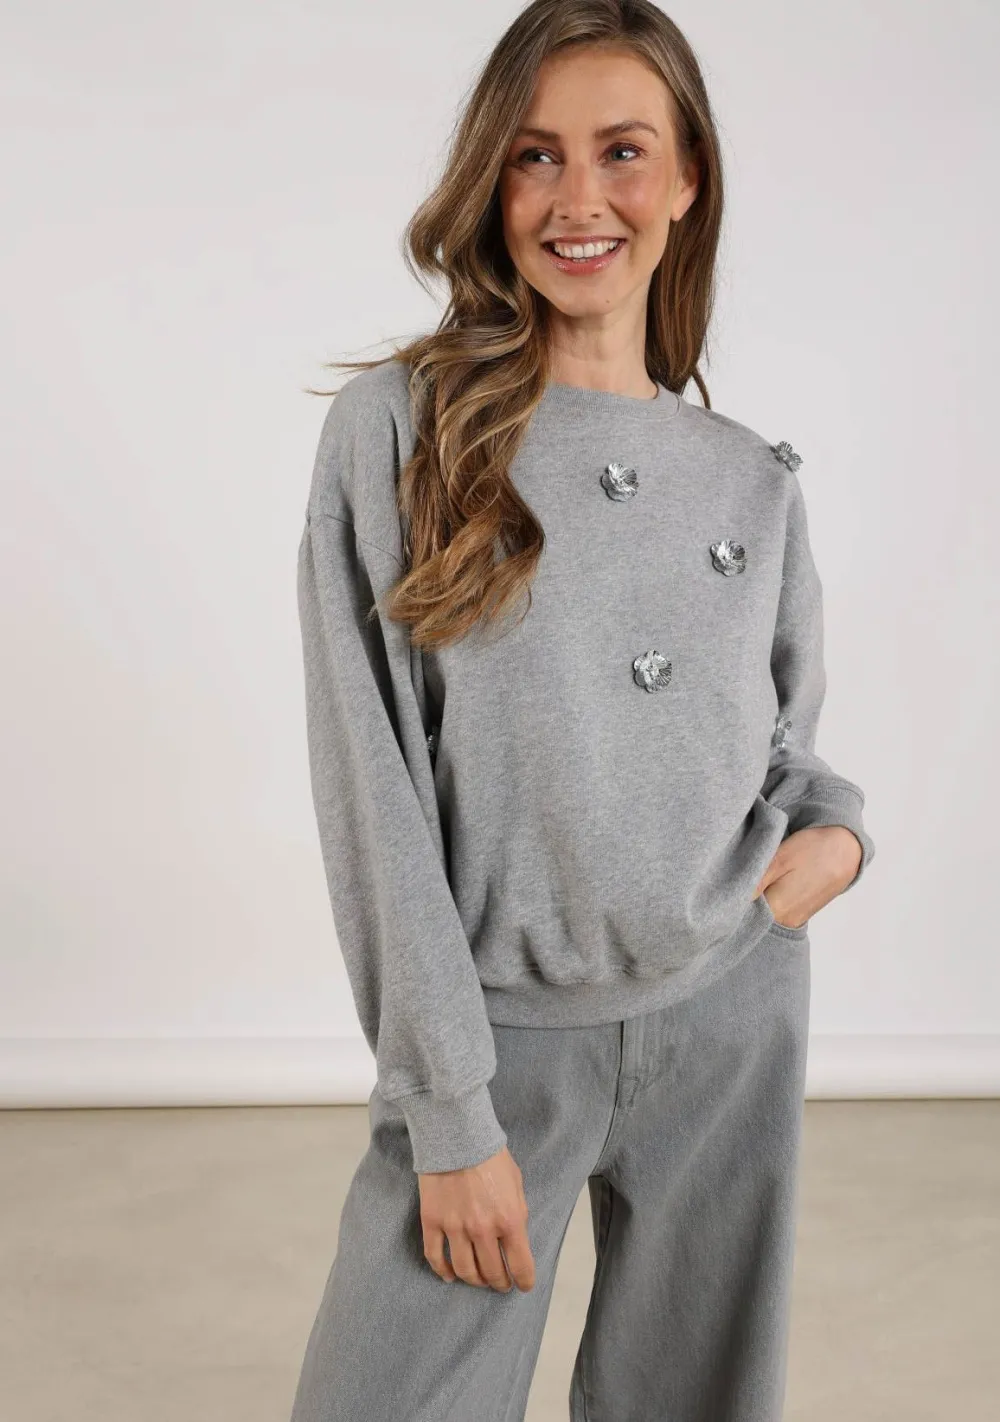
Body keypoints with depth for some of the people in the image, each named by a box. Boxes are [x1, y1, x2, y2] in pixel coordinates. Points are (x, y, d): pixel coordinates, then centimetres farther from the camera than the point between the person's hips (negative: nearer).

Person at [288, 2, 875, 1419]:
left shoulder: (754, 478, 4)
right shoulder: (398, 428, -7)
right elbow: (373, 789, -10)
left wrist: (837, 832, -7)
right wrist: (451, 1114, -11)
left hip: (734, 1020, 3)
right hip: (500, 1035, -3)